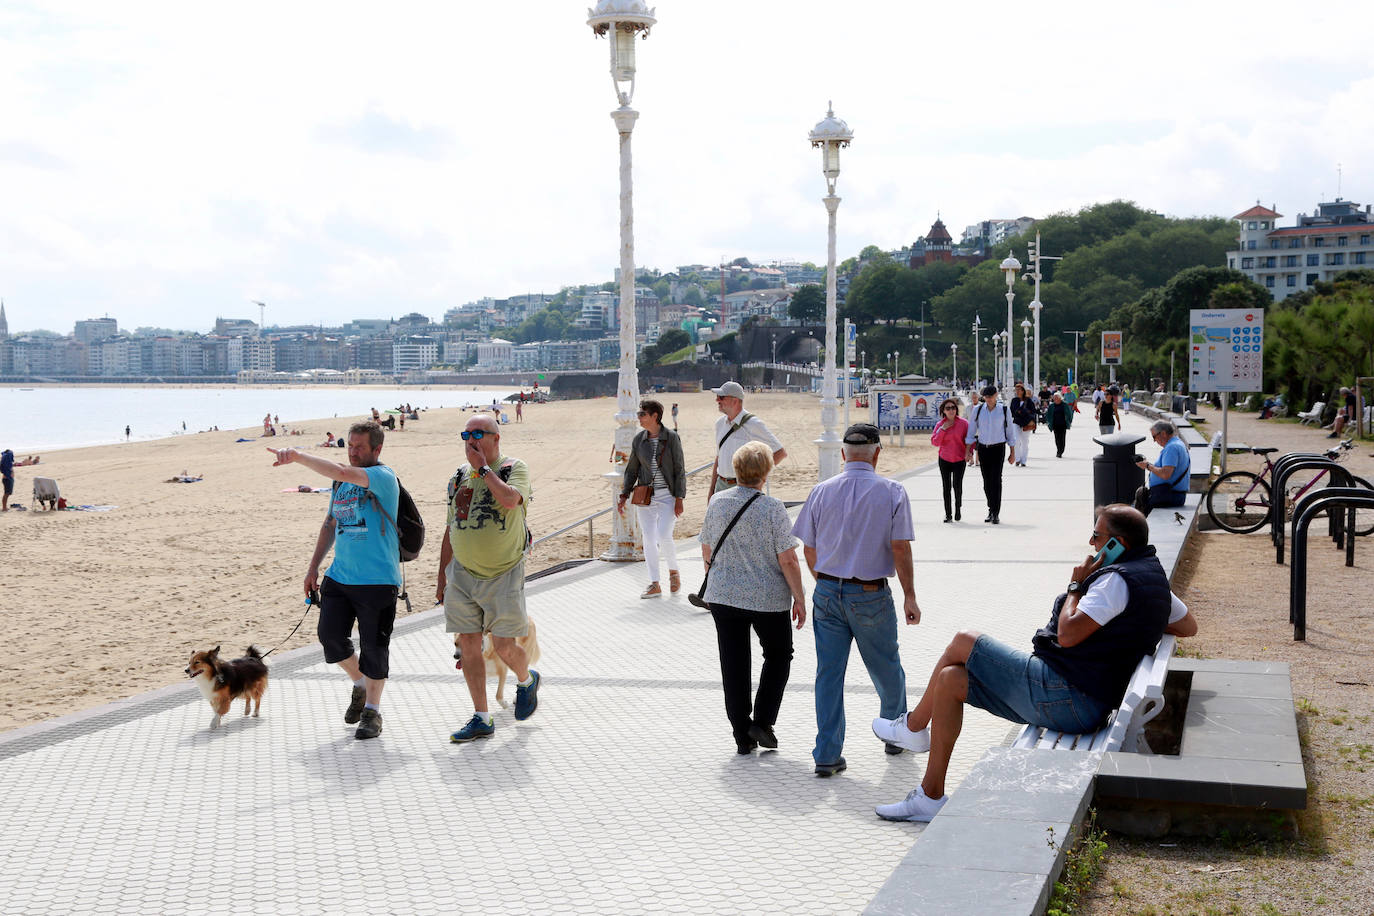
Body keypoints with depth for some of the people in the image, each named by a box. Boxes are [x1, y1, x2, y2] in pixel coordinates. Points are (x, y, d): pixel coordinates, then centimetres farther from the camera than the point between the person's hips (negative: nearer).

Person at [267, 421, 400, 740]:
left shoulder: (383, 477, -10)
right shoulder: (343, 481, 13)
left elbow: (340, 472, -28)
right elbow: (331, 524, 23)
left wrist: (297, 456, -28)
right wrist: (313, 566, 19)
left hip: (377, 579, -6)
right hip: (339, 576, 6)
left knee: (374, 647, 1)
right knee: (330, 635, 0)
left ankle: (372, 711, 17)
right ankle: (359, 685, 27)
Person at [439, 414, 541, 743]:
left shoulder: (514, 468, -4)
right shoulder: (458, 477, 11)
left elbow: (510, 499, -27)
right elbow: (451, 529, 17)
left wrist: (483, 467, -16)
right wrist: (442, 579, 15)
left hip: (503, 574, -5)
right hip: (462, 574, 5)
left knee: (504, 647, -5)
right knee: (468, 645, 1)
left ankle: (527, 680, 29)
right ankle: (481, 719, 9)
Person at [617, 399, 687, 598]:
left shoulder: (672, 438, -6)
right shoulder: (638, 440, 6)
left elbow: (679, 470, -5)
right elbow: (632, 470, 12)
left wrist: (679, 499, -10)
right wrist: (624, 496, 6)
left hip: (667, 494, -4)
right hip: (645, 496, 4)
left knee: (664, 536, -15)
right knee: (648, 539, 1)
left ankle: (674, 572, 12)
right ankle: (655, 585, 7)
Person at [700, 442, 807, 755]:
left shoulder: (717, 503, -1)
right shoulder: (772, 508, -15)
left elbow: (706, 550, 9)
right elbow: (788, 560, -15)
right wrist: (799, 599, -5)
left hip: (723, 596, 3)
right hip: (768, 598, -3)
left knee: (734, 667, 10)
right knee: (778, 657, 18)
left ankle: (742, 735, 13)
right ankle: (762, 722, 9)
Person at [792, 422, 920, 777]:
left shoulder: (822, 492, 2)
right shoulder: (892, 492, -5)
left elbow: (809, 551, 6)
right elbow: (900, 549, -9)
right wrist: (909, 597, -3)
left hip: (827, 592, 2)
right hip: (871, 595, -2)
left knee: (828, 673, 6)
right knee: (886, 668, 17)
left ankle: (827, 755, 6)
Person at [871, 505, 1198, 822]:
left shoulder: (1119, 579, -17)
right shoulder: (1154, 575, 15)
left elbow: (1068, 635, -24)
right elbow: (1189, 625, 31)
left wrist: (1076, 585, -9)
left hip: (1062, 695, -11)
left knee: (963, 643, -1)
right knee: (950, 679, 12)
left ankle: (914, 726, 19)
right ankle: (930, 797, 14)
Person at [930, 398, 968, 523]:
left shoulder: (963, 423, -3)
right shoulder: (940, 425, 2)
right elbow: (935, 442, -4)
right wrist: (943, 429, -12)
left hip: (959, 460, -2)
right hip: (944, 459, 2)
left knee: (957, 485, -9)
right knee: (946, 487, 2)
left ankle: (958, 508, 19)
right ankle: (948, 514, 10)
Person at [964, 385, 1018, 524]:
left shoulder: (1004, 410, -1)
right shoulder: (978, 410, 2)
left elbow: (1010, 432, 6)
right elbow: (971, 432, 7)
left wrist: (1012, 453, 5)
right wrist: (968, 451, 3)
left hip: (998, 447, -2)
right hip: (982, 448, 2)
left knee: (996, 480, -12)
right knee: (986, 482, 7)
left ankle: (996, 514, -10)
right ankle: (991, 510, 21)